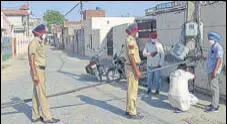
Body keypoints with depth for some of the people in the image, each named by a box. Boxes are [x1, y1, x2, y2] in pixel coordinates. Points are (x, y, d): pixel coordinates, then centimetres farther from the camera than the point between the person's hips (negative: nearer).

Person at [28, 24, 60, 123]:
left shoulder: (40, 42, 16)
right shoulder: (33, 43, -14)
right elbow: (31, 60, -18)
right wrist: (35, 75, -23)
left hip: (41, 70, 10)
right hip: (37, 71, -10)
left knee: (36, 94, 12)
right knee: (42, 94, -7)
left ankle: (35, 116, 18)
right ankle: (47, 117, -3)